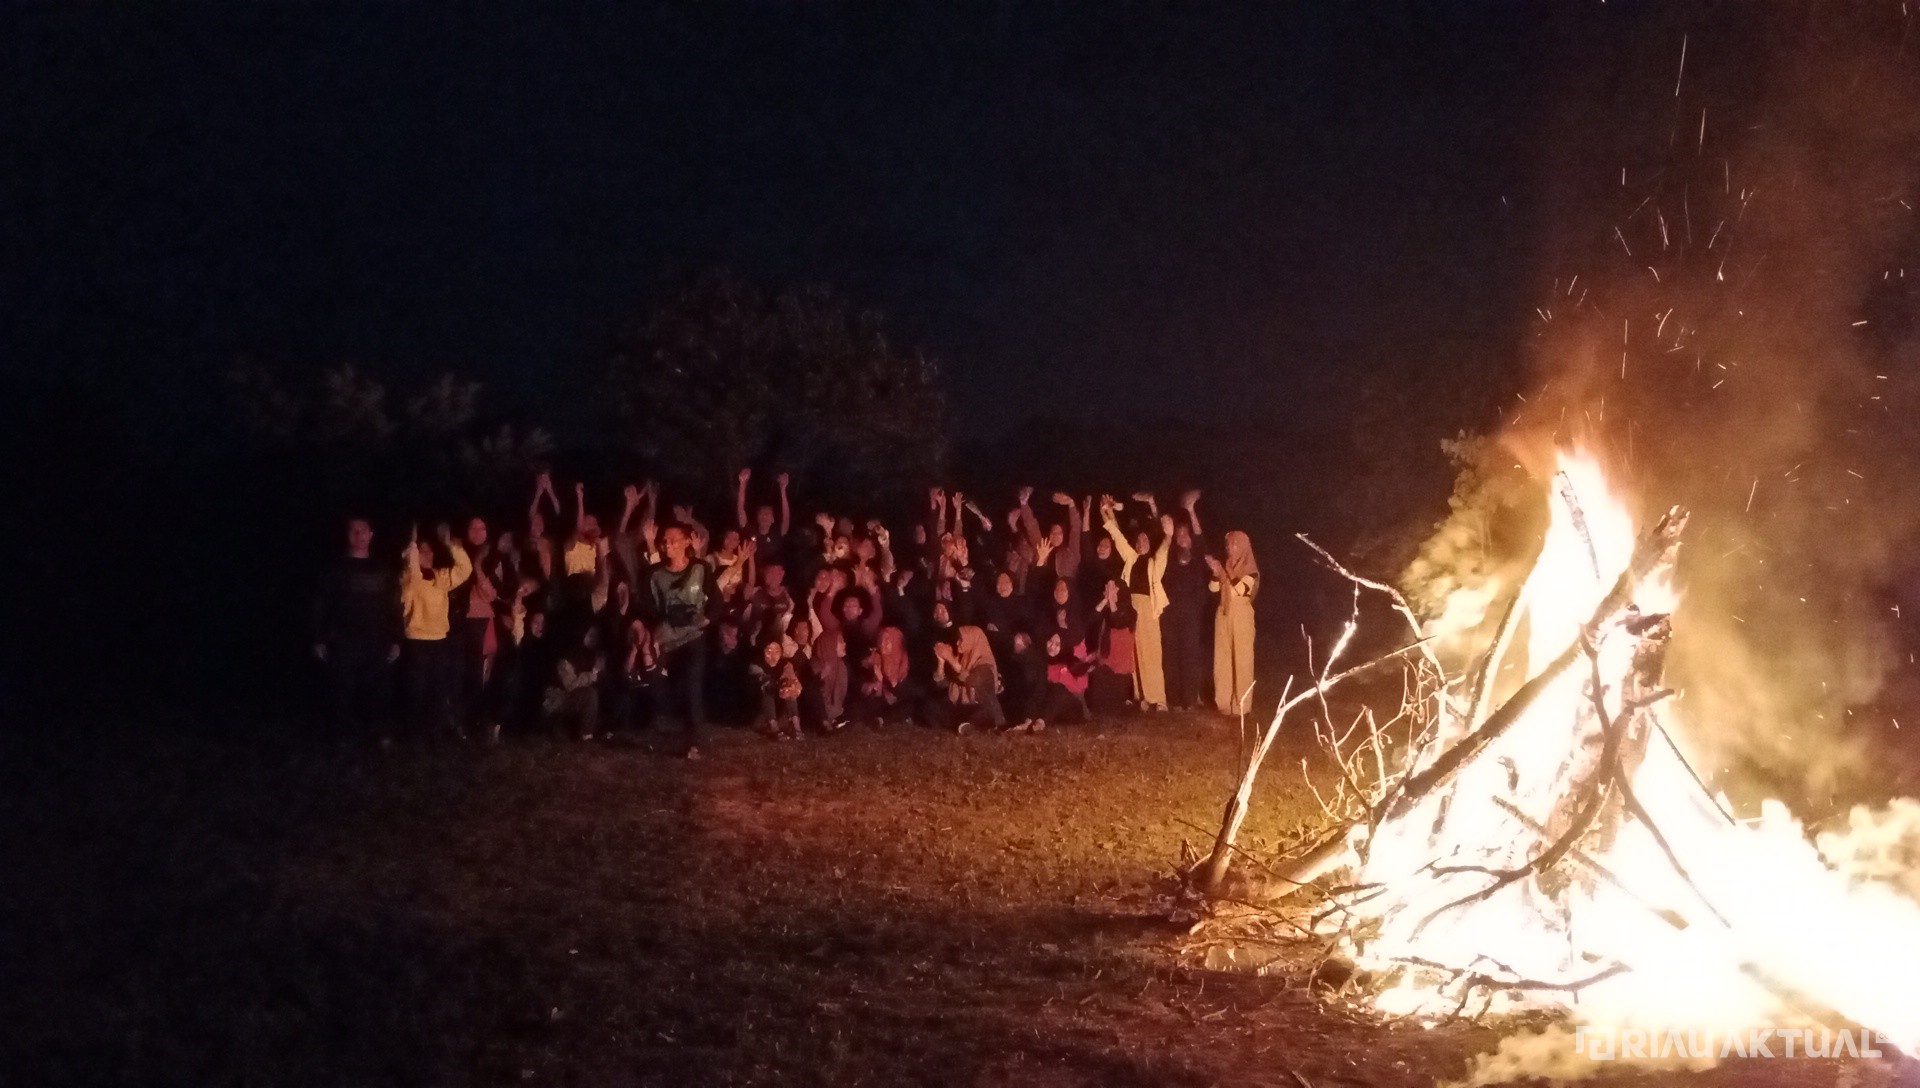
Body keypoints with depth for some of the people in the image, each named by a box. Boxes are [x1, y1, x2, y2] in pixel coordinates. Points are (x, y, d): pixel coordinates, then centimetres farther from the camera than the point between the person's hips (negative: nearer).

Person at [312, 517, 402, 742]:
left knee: (377, 693, 1)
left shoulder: (384, 571, 12)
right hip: (344, 644, -2)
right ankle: (346, 739, 6)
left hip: (377, 644, 2)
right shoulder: (337, 569, 5)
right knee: (345, 694, -2)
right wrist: (320, 640, -3)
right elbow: (321, 605, 3)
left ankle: (379, 737, 11)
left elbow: (394, 607, 11)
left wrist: (396, 640, 5)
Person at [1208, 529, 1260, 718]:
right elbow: (1214, 588, 4)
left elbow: (1240, 589, -19)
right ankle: (1224, 702, 13)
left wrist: (1221, 572, -19)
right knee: (1222, 659, 6)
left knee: (1241, 659, -3)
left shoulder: (1250, 569, -6)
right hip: (1224, 615, 5)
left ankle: (1240, 704, 1)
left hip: (1241, 617, -5)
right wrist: (1216, 572, -13)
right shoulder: (1226, 565, 9)